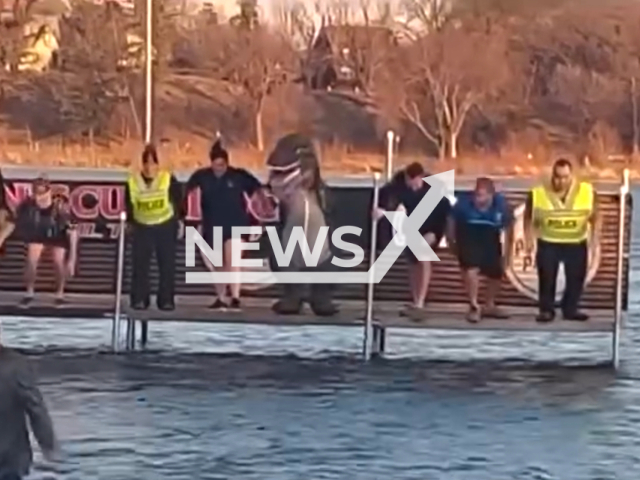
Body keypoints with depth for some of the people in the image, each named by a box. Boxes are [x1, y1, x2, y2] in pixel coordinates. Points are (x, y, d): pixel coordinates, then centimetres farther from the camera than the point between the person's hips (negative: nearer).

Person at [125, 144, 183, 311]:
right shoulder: (132, 182, -8)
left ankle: (166, 300, 8)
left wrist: (180, 222, 1)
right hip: (142, 228, 1)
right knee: (140, 265, -3)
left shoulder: (169, 180, -13)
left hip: (166, 227, -1)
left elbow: (178, 202, -2)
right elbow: (129, 205, 6)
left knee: (167, 265, 2)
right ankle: (139, 299, 3)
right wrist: (131, 223, 11)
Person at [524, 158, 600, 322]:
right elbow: (529, 220, 1)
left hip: (577, 244, 1)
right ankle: (546, 310, 12)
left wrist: (595, 235, -8)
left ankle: (570, 309, 20)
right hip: (548, 244, -1)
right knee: (547, 278, 1)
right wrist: (529, 243, 0)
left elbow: (595, 216, 3)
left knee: (576, 277, 7)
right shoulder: (538, 194, -10)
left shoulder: (587, 192, -9)